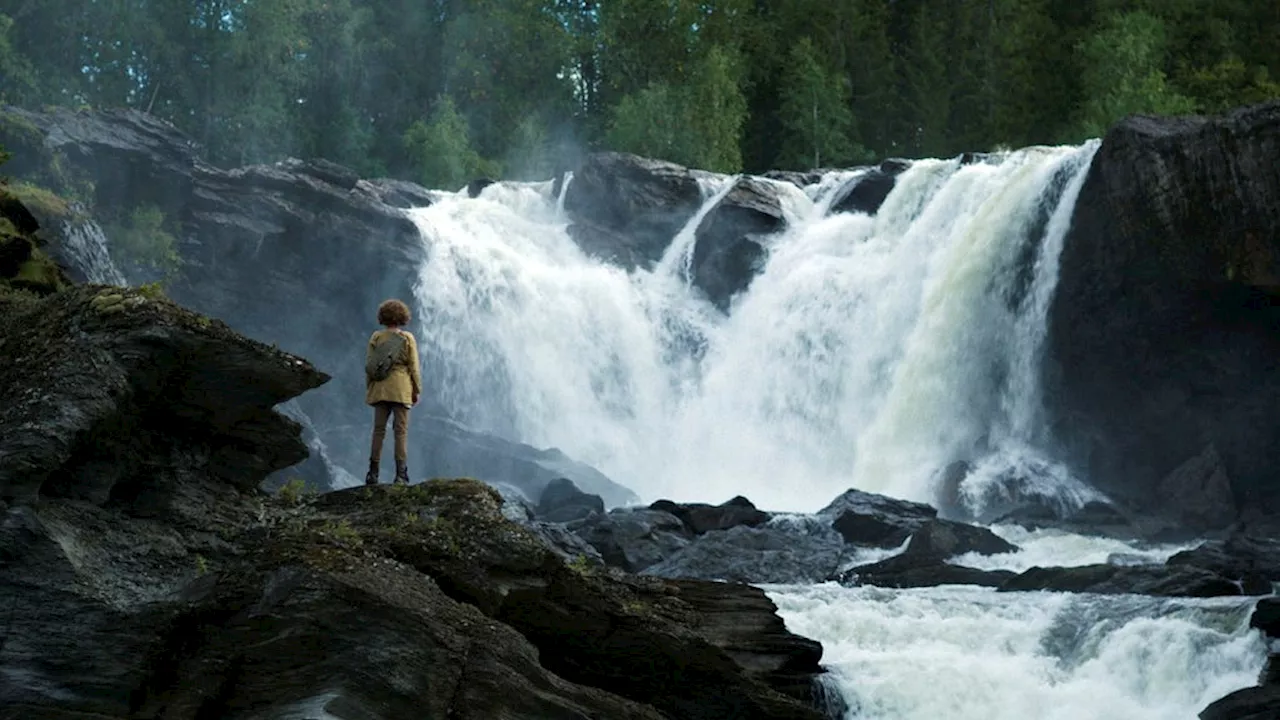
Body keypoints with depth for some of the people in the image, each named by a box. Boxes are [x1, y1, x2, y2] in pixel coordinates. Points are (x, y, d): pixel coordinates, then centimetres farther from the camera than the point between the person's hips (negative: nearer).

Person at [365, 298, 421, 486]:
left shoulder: (376, 338, 3)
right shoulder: (407, 338, -2)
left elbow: (368, 365, 2)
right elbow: (414, 367, -3)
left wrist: (368, 389, 10)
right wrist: (417, 391, 4)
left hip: (380, 388, 2)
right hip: (401, 389, -2)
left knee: (378, 429, 7)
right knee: (401, 430, -2)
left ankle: (373, 472, 5)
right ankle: (401, 473, -9)